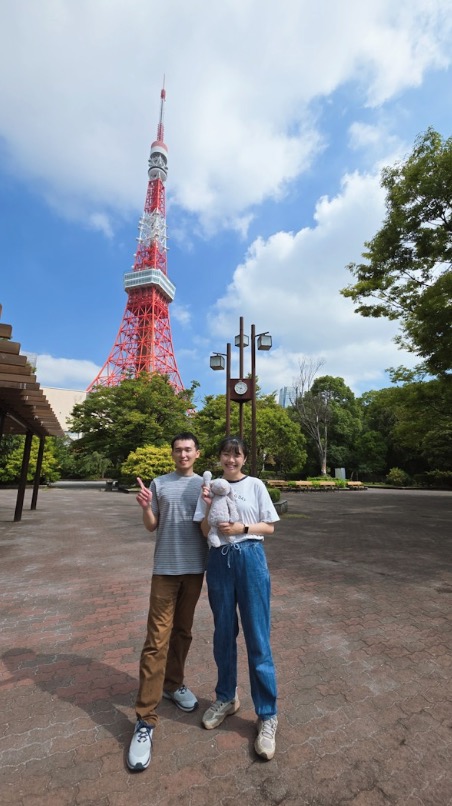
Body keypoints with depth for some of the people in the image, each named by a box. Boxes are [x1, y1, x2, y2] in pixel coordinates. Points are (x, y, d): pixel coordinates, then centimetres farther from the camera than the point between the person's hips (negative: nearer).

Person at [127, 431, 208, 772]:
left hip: (195, 567, 2)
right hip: (166, 567, -2)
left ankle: (173, 683, 38)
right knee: (157, 638, -2)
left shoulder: (205, 484, 1)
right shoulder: (159, 484, 0)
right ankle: (145, 720, 9)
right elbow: (152, 526, 3)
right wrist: (145, 507, -18)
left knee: (183, 631, 17)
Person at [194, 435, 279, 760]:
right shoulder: (210, 486, 3)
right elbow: (205, 531, 2)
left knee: (257, 638, 4)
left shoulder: (255, 485, -3)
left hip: (250, 559, -2)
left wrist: (242, 528, -15)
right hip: (220, 561, 3)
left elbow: (269, 527, 0)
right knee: (223, 634, 17)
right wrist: (208, 506, -16)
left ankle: (267, 715, 22)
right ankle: (227, 698, 40)